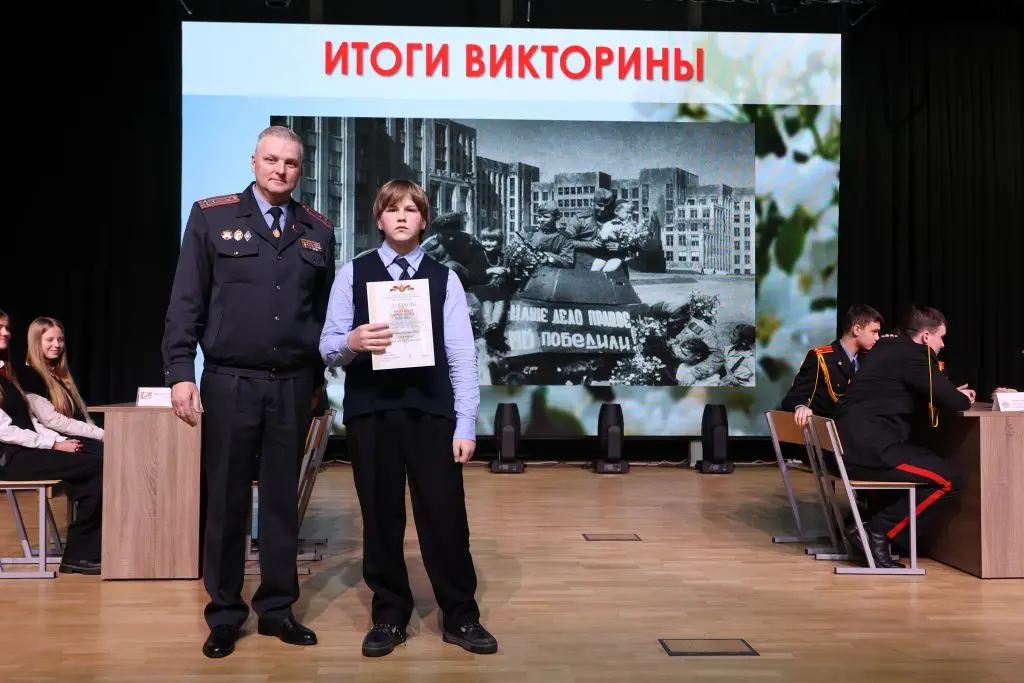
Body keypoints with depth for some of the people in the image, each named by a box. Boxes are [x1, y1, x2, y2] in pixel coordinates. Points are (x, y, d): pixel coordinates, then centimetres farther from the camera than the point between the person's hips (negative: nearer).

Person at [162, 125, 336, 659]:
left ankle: (277, 608, 23)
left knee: (283, 499, 10)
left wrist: (319, 376, 9)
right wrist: (180, 372, -9)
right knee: (226, 501, 6)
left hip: (293, 385, 2)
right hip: (230, 382, -2)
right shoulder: (211, 216, 1)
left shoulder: (318, 231, 8)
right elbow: (186, 302, -2)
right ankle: (224, 614, 19)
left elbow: (325, 310, 11)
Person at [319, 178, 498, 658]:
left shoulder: (444, 279, 4)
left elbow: (462, 356, 1)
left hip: (430, 412, 0)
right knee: (380, 517, 9)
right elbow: (327, 348, 3)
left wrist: (466, 425, -4)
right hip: (370, 411, 1)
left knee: (445, 516, 2)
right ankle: (388, 615, 24)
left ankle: (461, 617, 18)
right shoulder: (353, 274, 5)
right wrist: (351, 342, -20)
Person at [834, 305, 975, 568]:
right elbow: (950, 400, -11)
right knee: (948, 479, -6)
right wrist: (964, 399, 12)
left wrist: (954, 395, 22)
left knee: (925, 458, 33)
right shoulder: (914, 354, -7)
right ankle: (878, 533, -7)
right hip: (867, 446, -10)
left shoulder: (890, 348, 21)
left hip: (853, 442, 10)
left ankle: (874, 521, 20)